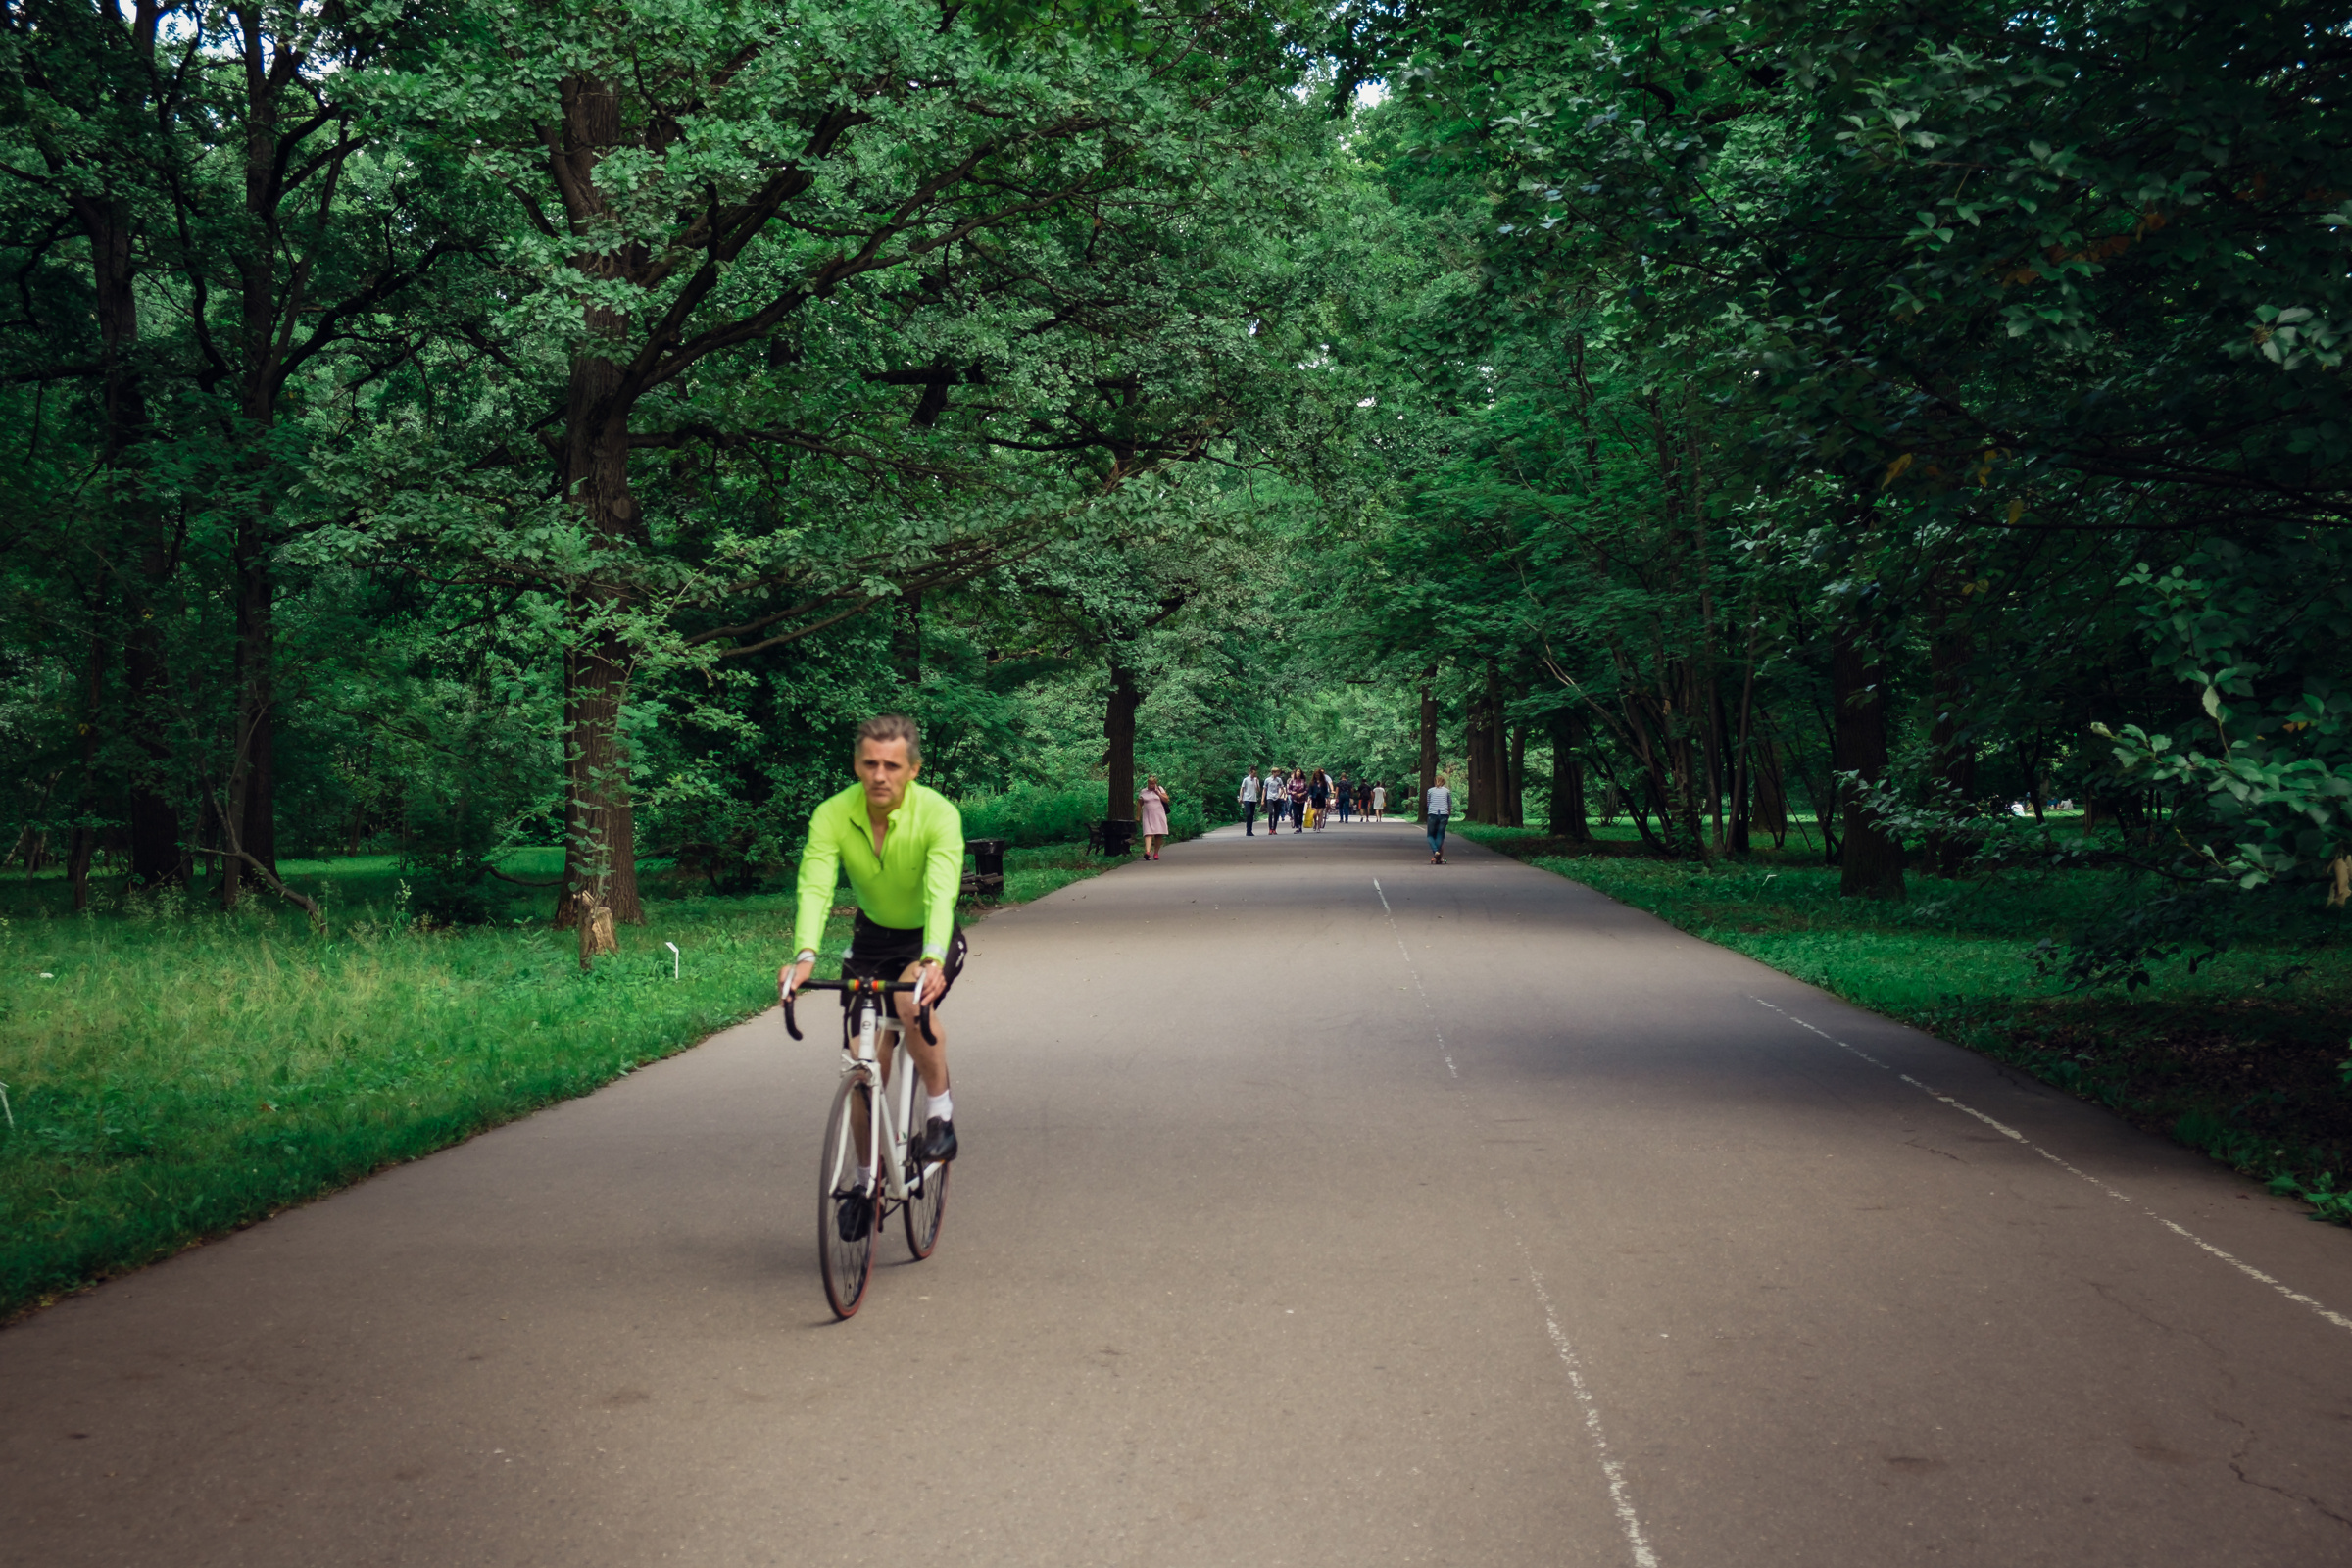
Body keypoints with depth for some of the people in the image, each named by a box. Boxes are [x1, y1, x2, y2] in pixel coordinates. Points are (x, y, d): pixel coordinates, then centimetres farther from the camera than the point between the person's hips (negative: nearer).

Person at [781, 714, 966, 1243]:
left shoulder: (938, 814, -28)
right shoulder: (833, 815, -21)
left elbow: (940, 895, -40)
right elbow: (815, 887, -32)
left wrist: (931, 961, -57)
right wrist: (805, 956, -50)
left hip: (931, 939, -3)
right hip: (872, 937, 3)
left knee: (912, 1002, -35)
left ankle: (941, 1111, -12)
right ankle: (866, 1178, 19)